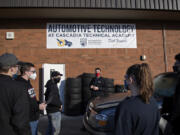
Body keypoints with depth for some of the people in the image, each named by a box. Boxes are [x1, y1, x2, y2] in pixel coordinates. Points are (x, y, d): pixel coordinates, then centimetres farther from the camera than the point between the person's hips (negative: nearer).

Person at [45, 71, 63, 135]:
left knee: (50, 129, 20)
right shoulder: (53, 86, -20)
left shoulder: (51, 85, 10)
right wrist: (60, 105, -18)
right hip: (54, 111, -10)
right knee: (56, 130, 1)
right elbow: (51, 99, -31)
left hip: (50, 110, 10)